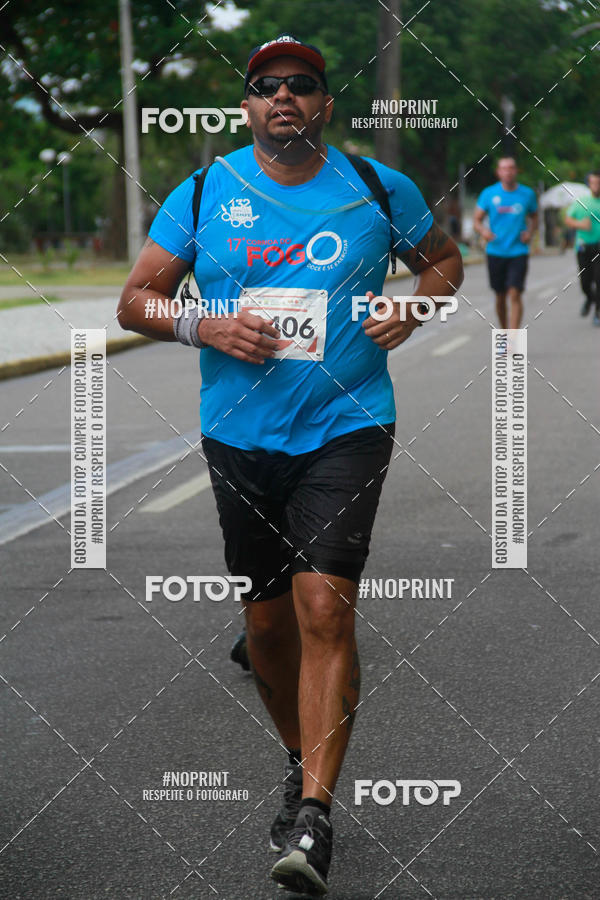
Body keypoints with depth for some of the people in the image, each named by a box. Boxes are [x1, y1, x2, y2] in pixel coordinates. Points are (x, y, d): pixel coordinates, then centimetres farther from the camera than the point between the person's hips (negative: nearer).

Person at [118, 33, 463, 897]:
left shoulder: (380, 190, 2)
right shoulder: (203, 194, 2)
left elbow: (443, 259, 19)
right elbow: (135, 299, 6)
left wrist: (412, 308, -1)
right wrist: (202, 327, -13)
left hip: (345, 428, -2)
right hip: (240, 435, 2)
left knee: (324, 607, -16)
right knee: (266, 620, 10)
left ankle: (314, 814, -17)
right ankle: (301, 756, 36)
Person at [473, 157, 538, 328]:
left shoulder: (527, 194, 3)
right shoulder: (489, 194, 1)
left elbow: (534, 217, 18)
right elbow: (476, 220, 4)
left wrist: (530, 232, -3)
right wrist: (483, 230, -18)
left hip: (518, 252, -1)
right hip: (495, 252, 1)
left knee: (515, 294, -14)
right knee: (500, 296, 10)